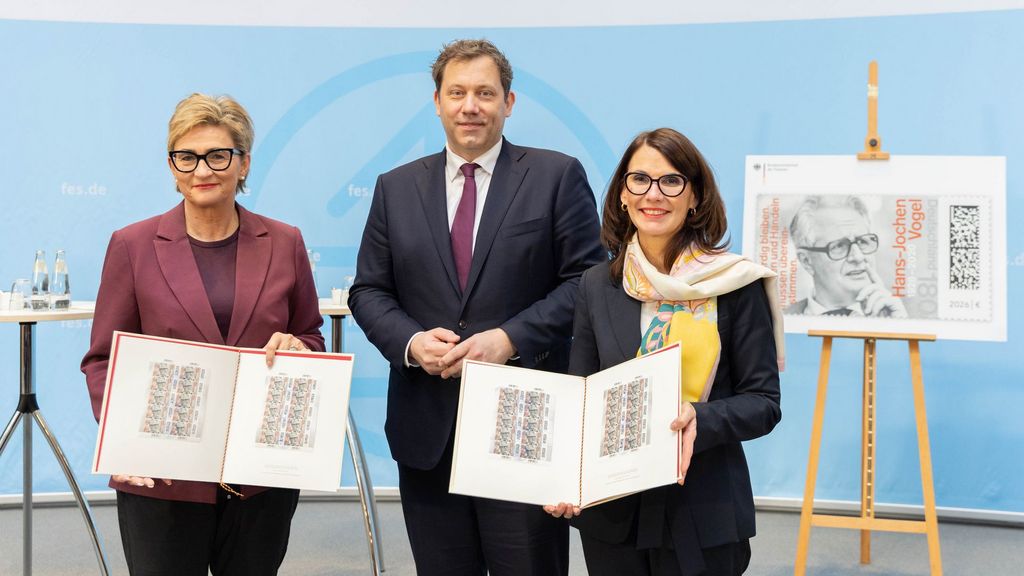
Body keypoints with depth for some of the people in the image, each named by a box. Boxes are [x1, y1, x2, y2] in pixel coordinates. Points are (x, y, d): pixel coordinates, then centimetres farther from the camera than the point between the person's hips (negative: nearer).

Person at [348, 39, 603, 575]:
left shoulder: (557, 176, 2)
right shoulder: (396, 188, 11)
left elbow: (587, 282, -4)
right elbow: (368, 290, 11)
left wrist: (512, 338, -16)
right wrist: (410, 341, -9)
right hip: (427, 429, 3)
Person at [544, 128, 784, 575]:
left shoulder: (736, 285, -6)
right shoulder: (597, 286, 4)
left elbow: (763, 401, -5)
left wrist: (700, 420, -24)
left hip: (703, 510, -3)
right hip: (610, 510, 3)